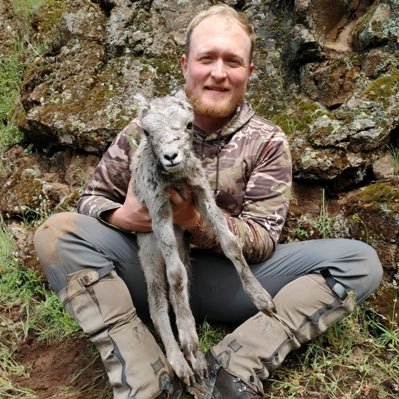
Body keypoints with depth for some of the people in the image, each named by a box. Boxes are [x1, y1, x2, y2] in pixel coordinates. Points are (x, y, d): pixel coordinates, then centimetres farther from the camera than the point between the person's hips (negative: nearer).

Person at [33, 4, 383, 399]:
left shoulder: (268, 142, -1)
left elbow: (264, 241, -5)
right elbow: (92, 198, 7)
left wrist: (196, 220, -24)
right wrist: (121, 216, -18)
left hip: (226, 281, 0)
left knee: (360, 261, -16)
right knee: (56, 233, -23)